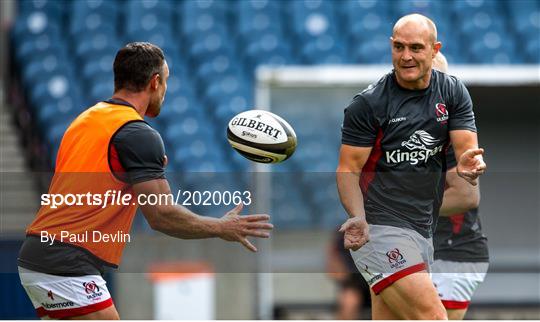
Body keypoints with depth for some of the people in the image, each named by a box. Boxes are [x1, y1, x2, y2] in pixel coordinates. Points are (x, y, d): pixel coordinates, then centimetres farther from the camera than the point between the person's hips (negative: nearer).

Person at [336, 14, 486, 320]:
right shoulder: (367, 104, -7)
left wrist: (469, 164, -25)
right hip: (379, 229, -6)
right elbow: (348, 170, -6)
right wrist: (358, 217, -25)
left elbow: (467, 148, 0)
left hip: (423, 230, 6)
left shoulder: (453, 92, 7)